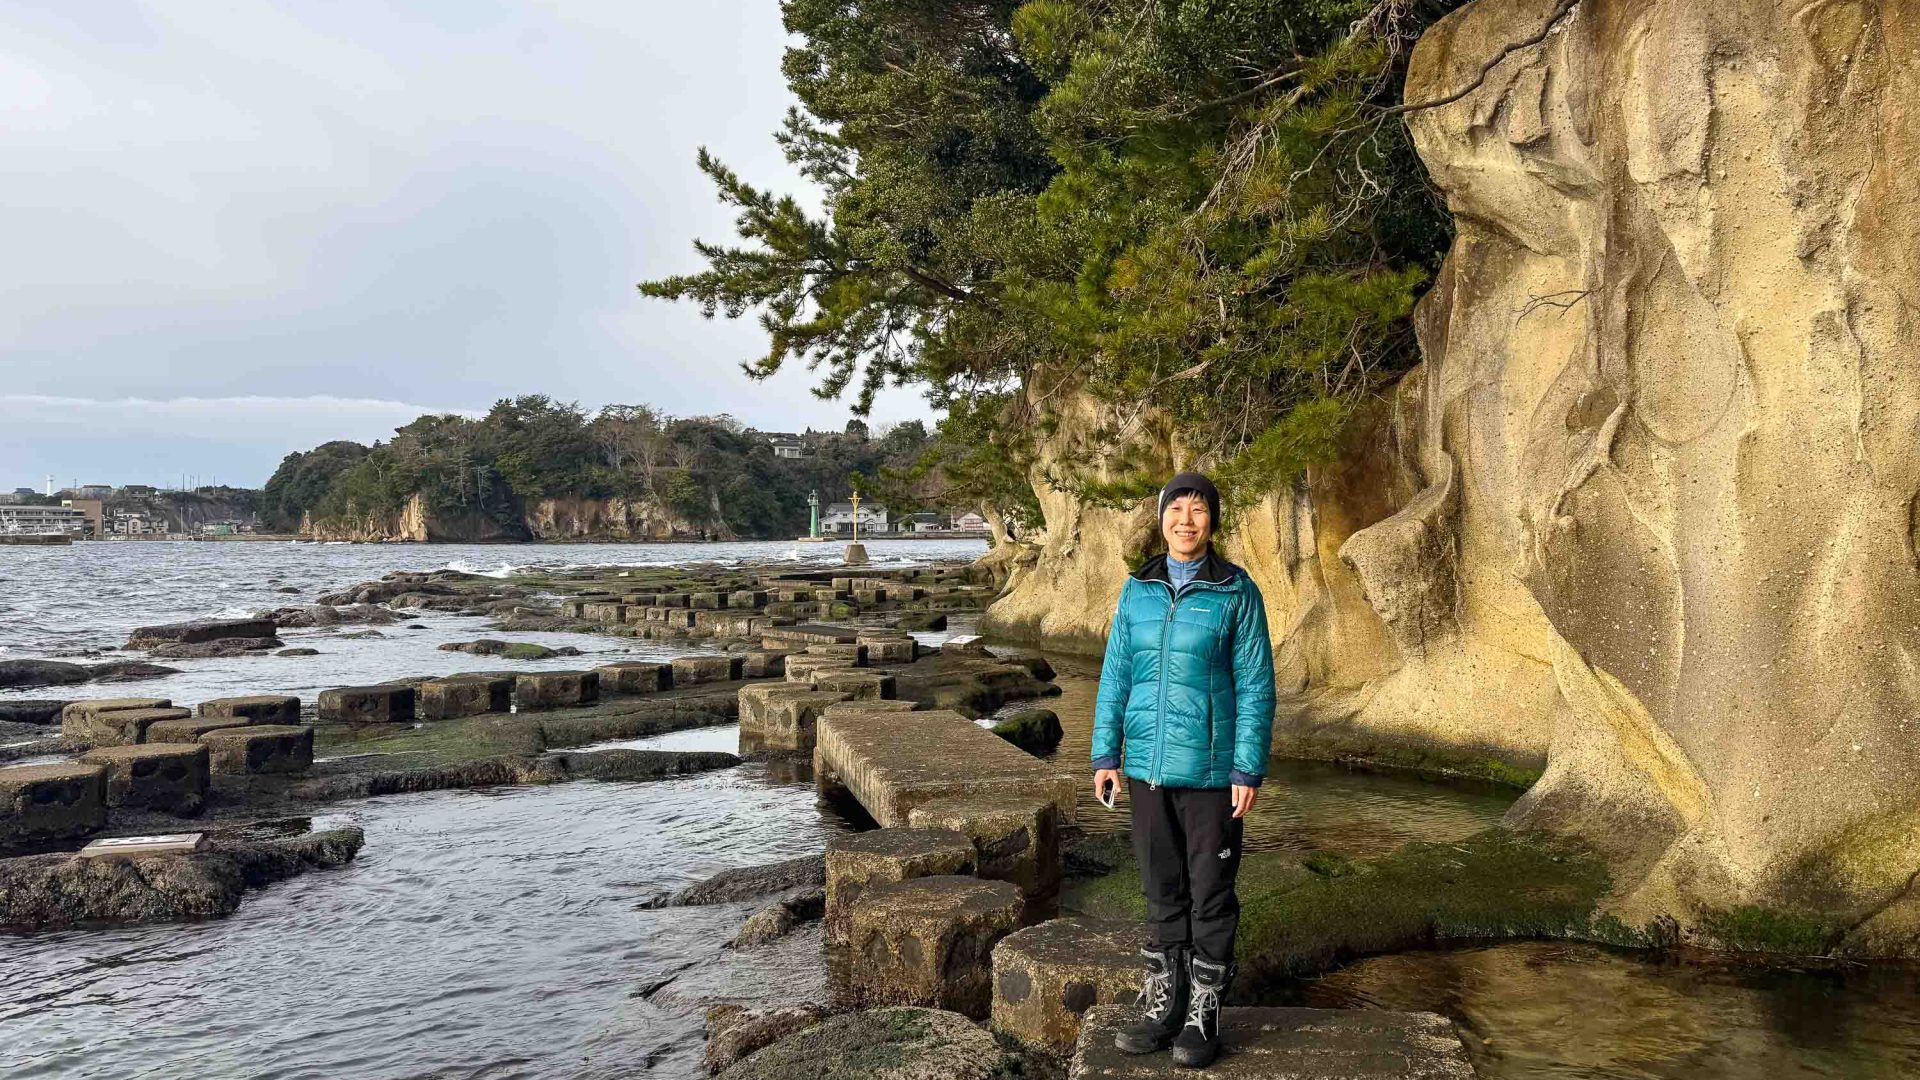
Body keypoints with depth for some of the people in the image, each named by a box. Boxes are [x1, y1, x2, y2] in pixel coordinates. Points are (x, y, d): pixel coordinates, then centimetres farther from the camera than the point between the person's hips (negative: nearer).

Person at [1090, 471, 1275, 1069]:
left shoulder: (1237, 592, -8)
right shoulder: (1137, 589, 4)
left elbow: (1255, 686, -8)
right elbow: (1116, 674, 7)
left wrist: (1248, 772, -12)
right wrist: (1105, 753, 3)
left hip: (1211, 768, -4)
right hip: (1148, 765, 4)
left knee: (1210, 890, 7)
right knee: (1161, 888, 13)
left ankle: (1204, 1014, 22)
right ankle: (1163, 1005, 27)